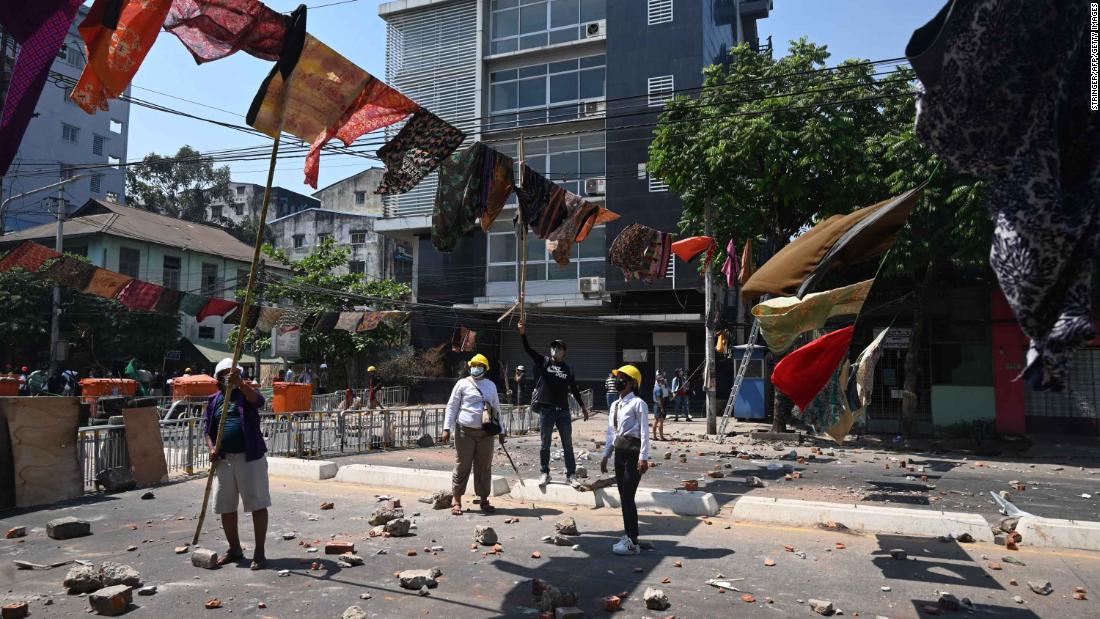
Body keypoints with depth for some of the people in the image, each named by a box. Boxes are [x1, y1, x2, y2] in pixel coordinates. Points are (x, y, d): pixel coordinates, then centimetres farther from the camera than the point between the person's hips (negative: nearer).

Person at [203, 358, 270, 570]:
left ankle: (259, 552, 5)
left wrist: (240, 383, -38)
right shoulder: (213, 400, 12)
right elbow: (208, 429, 15)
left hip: (250, 457, -4)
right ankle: (234, 549, 28)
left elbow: (258, 400, -23)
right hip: (224, 459, 5)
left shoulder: (245, 394, 1)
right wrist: (211, 447, -3)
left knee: (258, 504, -3)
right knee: (225, 506, 12)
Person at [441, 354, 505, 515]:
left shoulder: (491, 385, 13)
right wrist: (447, 429, -7)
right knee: (462, 466, 1)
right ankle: (457, 501, 13)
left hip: (486, 433, 3)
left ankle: (484, 500, 19)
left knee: (484, 467, 8)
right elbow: (452, 406, 1)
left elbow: (496, 408, 19)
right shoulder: (463, 384, 1)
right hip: (465, 432, -3)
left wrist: (501, 431, 17)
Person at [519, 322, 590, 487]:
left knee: (568, 445, 7)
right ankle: (545, 473, 20)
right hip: (546, 409, -2)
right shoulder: (543, 362, 3)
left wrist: (583, 406, 16)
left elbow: (574, 389, 17)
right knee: (545, 444, 7)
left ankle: (570, 474, 16)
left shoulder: (568, 369, 9)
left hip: (563, 411, 2)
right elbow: (528, 350, -8)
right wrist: (523, 334, -22)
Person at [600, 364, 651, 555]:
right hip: (619, 451, 8)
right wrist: (606, 455, 16)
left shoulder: (638, 404, -9)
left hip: (633, 451, -8)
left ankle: (633, 543, -2)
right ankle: (628, 536, 22)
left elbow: (644, 432, -14)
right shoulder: (615, 405, 14)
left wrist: (643, 457, -19)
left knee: (628, 497, -8)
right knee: (623, 496, 12)